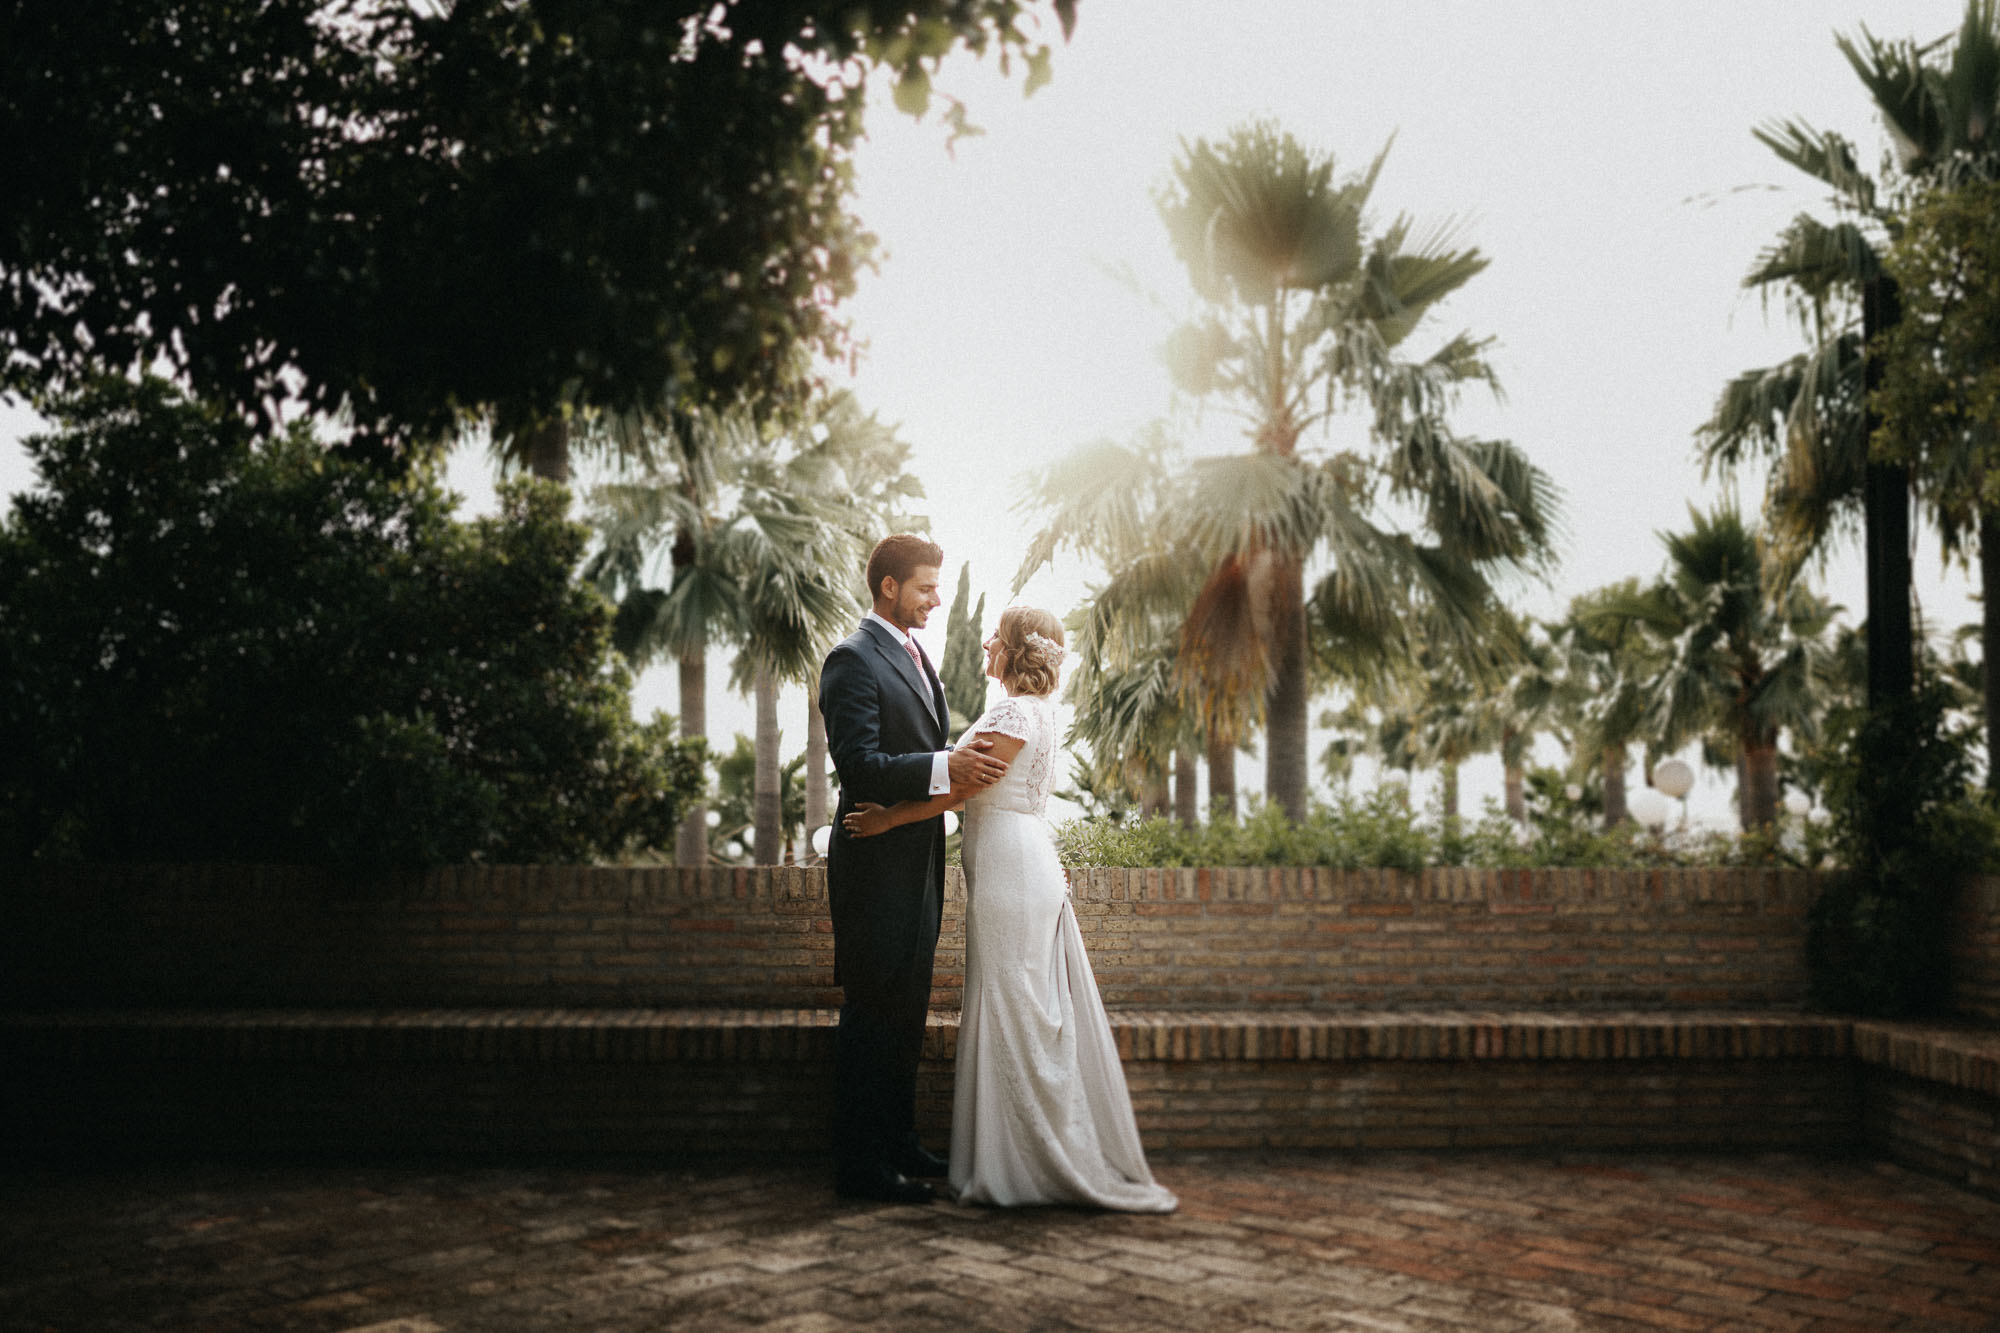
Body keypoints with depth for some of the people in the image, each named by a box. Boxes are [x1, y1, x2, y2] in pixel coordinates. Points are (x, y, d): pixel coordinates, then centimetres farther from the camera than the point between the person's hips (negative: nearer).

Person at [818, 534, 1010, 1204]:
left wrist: (964, 764, 2)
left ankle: (898, 1142, 28)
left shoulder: (915, 658, 17)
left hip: (916, 862, 10)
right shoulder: (853, 659, -13)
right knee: (872, 1014, -4)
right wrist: (944, 767, -29)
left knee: (905, 1011, 17)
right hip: (877, 864, -10)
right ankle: (860, 1165, 4)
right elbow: (859, 765, -22)